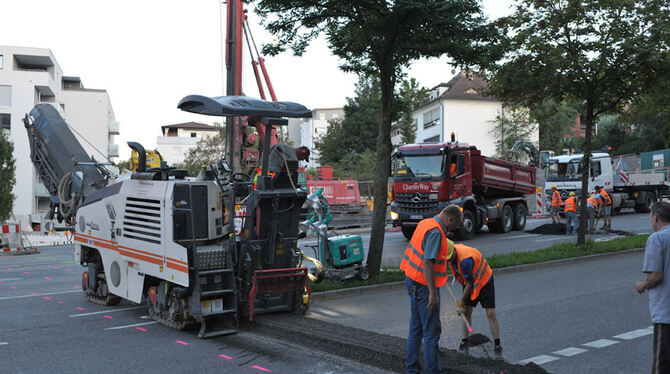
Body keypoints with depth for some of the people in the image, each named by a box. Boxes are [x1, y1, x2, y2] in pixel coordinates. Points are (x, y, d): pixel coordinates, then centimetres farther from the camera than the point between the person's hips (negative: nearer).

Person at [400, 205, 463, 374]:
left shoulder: (425, 223, 10)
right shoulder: (436, 232, -20)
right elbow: (427, 263, -26)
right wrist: (433, 293, -26)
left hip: (413, 282, 10)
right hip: (424, 285, -10)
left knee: (416, 328, 17)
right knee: (432, 331, -1)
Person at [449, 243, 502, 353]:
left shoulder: (465, 260, -37)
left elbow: (469, 283, -25)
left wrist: (461, 302, -17)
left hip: (484, 281, -7)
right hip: (469, 282, 8)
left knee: (490, 313, -9)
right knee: (466, 312, 5)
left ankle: (497, 344, -2)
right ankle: (465, 340, 15)